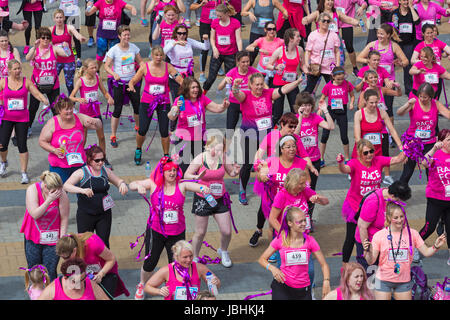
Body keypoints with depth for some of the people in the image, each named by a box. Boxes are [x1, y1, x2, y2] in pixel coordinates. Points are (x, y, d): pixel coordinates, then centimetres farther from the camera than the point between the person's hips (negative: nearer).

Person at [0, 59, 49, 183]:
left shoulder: (26, 81, 0)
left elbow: (36, 93, -5)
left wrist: (44, 99, -25)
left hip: (22, 118, 0)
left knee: (22, 145, -2)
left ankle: (24, 173, 7)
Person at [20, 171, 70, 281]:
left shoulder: (61, 194, -14)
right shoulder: (32, 190, -13)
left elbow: (64, 218, -7)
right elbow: (35, 214, -23)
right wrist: (49, 200, -31)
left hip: (52, 239, -1)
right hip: (33, 238, 1)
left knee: (50, 272, -5)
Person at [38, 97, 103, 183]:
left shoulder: (79, 118, -1)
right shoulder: (52, 123, -9)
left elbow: (98, 126, 2)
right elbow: (42, 141, -3)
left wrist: (95, 122, -22)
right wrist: (54, 150, -18)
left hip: (79, 164, 3)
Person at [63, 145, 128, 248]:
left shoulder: (106, 171, 5)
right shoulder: (81, 173, -9)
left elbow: (118, 181, 18)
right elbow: (66, 186, -20)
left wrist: (122, 184, -8)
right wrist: (82, 190, -36)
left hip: (104, 214, 3)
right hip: (85, 215, -3)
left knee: (104, 243, 7)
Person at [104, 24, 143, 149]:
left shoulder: (133, 47, 1)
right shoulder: (114, 50, -11)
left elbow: (140, 61, 10)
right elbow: (107, 66, -9)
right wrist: (114, 74, -28)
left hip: (132, 81, 4)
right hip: (119, 83, -4)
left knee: (138, 106, 10)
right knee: (117, 109, -4)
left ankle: (138, 127, 38)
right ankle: (113, 136, 6)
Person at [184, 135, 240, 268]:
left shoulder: (223, 158, -7)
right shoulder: (200, 159, -16)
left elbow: (231, 172, 8)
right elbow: (186, 175, -11)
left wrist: (235, 171, -16)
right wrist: (197, 177, -31)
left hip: (220, 199, 3)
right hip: (202, 199, -3)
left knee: (226, 232, 4)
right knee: (200, 232, 5)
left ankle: (223, 252, 35)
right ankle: (194, 258, 28)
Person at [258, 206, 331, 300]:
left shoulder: (310, 241, -6)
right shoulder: (280, 240, -8)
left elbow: (324, 264, -2)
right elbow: (262, 259, 0)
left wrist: (326, 281, -19)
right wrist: (272, 268, -20)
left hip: (303, 289, 2)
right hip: (282, 286, -1)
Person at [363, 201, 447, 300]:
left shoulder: (412, 233, -3)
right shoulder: (379, 235, -9)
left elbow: (426, 252, 0)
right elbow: (371, 261, -10)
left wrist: (436, 247, -19)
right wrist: (368, 251, -30)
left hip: (404, 281, 2)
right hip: (384, 281, -2)